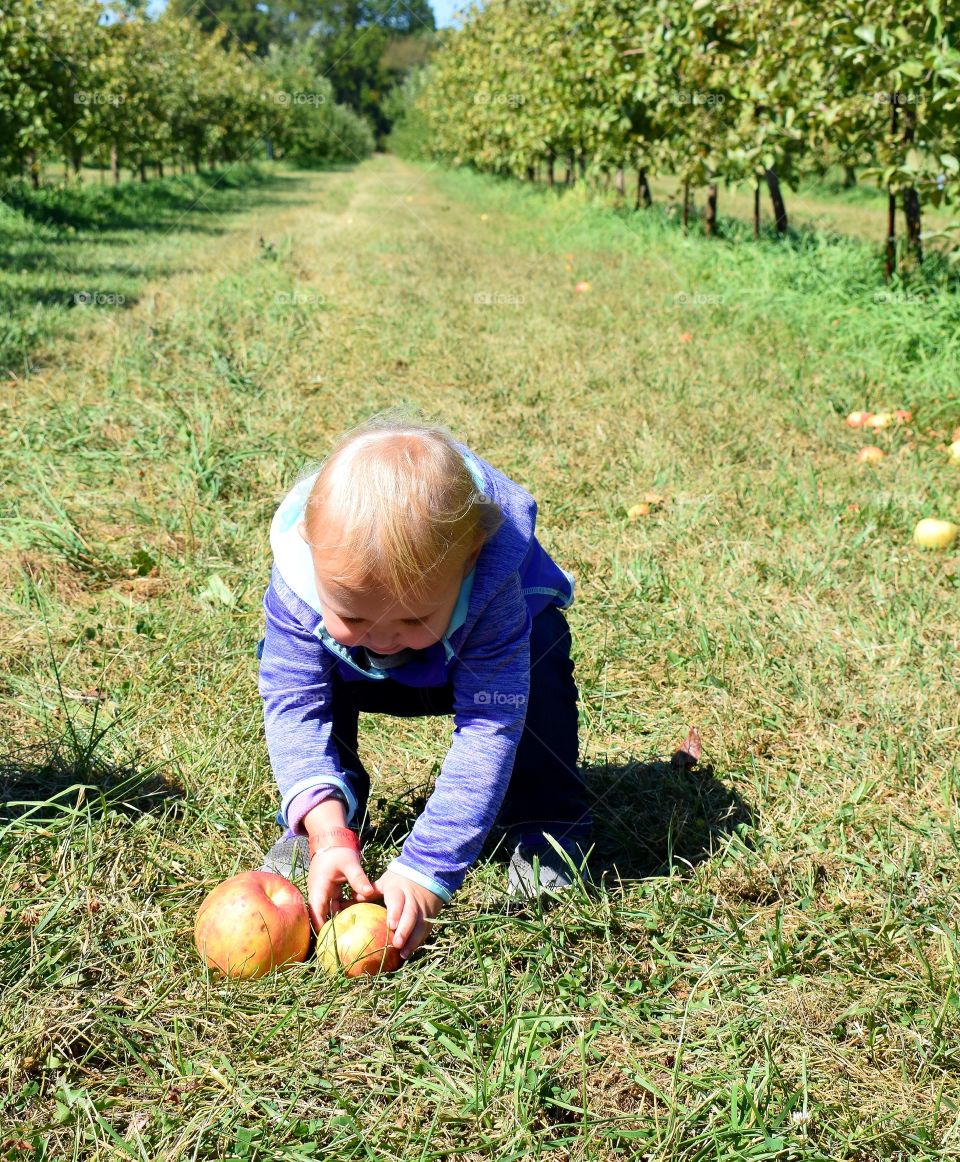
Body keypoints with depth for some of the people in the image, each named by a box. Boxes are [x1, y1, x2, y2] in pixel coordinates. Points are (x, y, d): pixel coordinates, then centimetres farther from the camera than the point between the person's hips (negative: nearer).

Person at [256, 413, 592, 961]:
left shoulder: (491, 586, -44)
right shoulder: (301, 578, -39)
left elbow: (488, 731, -45)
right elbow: (294, 703, -34)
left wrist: (423, 873, -52)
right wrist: (325, 827, -51)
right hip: (365, 680, 2)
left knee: (539, 655, -33)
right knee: (283, 656, -26)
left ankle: (548, 833, -12)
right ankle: (310, 832, -8)